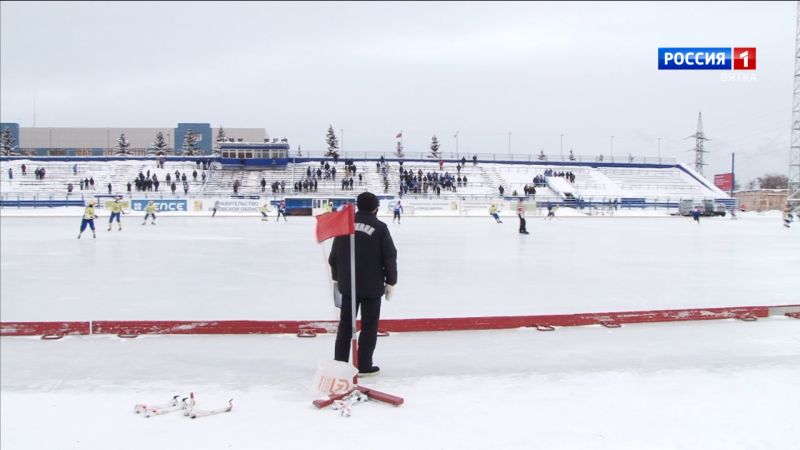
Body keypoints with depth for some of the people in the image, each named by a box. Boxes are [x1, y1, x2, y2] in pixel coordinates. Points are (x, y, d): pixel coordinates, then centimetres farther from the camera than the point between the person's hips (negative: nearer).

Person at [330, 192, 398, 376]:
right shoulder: (380, 227, -8)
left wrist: (336, 277, 19)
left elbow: (334, 255, 6)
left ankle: (340, 362, 19)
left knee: (346, 323, 14)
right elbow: (390, 257, -8)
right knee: (369, 325, 7)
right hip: (372, 285, -4)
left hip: (347, 284, 4)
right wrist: (391, 282, 3)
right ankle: (364, 366, 9)